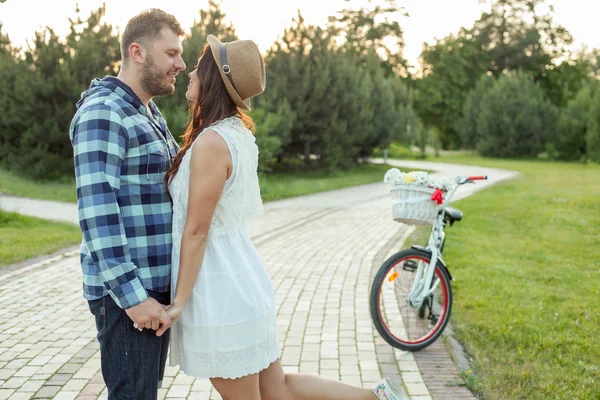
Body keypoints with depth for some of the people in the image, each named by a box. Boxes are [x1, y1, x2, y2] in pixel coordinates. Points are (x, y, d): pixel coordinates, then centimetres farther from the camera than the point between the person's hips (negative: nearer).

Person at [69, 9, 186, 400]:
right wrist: (132, 295, -25)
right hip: (127, 292, -9)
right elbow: (96, 211, -22)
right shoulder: (101, 114, -15)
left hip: (157, 286, 9)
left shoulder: (151, 115, 16)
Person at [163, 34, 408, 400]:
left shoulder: (210, 142, -19)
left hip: (219, 294, -9)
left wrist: (180, 299, -12)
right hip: (244, 281, 9)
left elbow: (196, 230, -18)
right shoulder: (239, 133, 8)